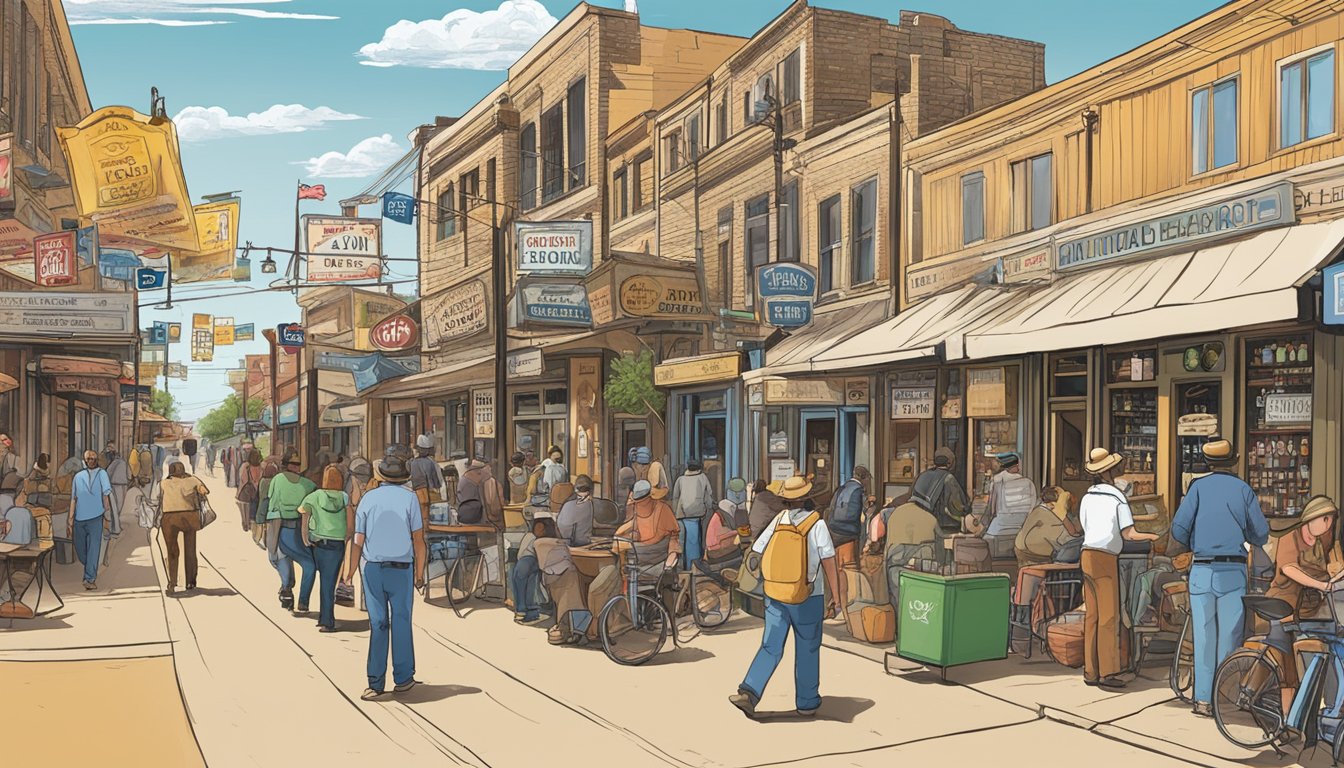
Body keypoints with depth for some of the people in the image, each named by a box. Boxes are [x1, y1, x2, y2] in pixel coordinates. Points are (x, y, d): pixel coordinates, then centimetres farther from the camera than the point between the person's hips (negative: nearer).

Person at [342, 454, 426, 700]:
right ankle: (403, 678, 17)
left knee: (378, 624, 6)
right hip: (401, 569, -2)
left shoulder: (368, 499, 3)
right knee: (401, 622, 9)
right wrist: (420, 573, 5)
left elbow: (358, 541, 3)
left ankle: (375, 683, 5)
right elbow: (418, 539, -3)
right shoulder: (409, 498, -2)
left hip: (372, 569, 2)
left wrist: (351, 572, 13)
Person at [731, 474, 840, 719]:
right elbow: (829, 564, -12)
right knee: (807, 651, 13)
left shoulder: (777, 520, -2)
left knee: (770, 648, 7)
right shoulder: (817, 524, -11)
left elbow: (757, 553, 3)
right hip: (808, 599, -2)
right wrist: (835, 598, -6)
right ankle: (807, 703, 24)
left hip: (775, 598, 2)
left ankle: (749, 691, -10)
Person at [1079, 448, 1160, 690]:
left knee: (1091, 616, 10)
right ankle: (1108, 672, 0)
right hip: (1105, 558, -6)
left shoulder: (1087, 497, 9)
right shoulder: (1117, 498, -8)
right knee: (1109, 616, -1)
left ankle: (1090, 671, 13)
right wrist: (1151, 536, 2)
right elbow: (1129, 534, -12)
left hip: (1087, 555, 6)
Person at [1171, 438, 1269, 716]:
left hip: (1202, 571, 0)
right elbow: (1261, 536, 5)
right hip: (1234, 571, 0)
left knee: (1204, 636, 4)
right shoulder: (1244, 490, 2)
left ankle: (1203, 698, 3)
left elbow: (1178, 530, -5)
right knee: (1229, 636, 6)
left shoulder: (1199, 487, 0)